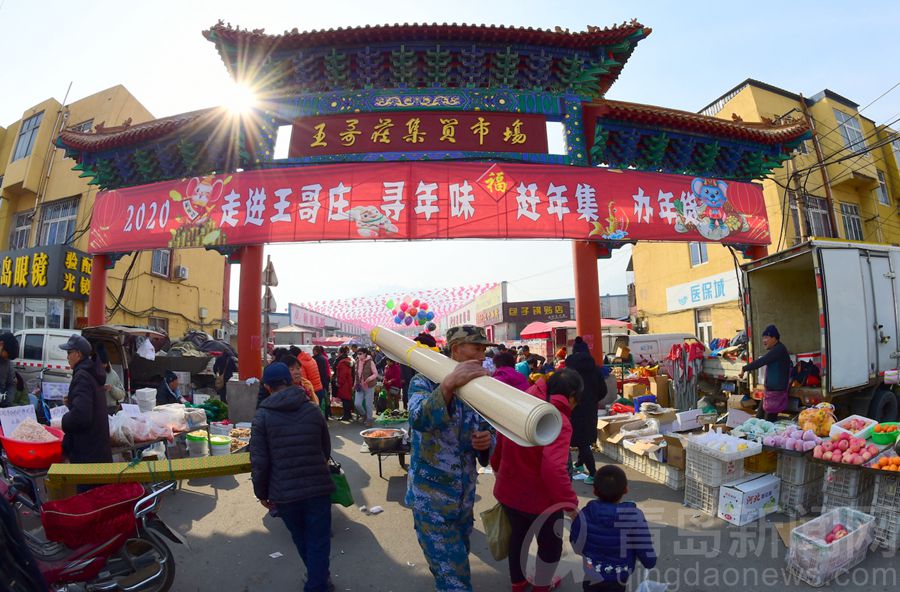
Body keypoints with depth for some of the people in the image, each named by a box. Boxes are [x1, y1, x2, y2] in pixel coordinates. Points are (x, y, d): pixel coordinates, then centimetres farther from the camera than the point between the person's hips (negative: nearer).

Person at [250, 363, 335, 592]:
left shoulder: (262, 416, -6)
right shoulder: (313, 410, 0)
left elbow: (259, 460, -8)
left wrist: (261, 493, 7)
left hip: (284, 492, 1)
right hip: (318, 487, -1)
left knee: (301, 539, 24)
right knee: (319, 541, 10)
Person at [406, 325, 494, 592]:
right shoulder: (425, 382, -14)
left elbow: (486, 436, 8)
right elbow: (419, 420, -35)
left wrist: (486, 442, -16)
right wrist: (448, 385, -50)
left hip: (465, 495, 6)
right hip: (431, 497, -5)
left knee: (459, 561, 24)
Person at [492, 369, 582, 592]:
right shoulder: (559, 422, -27)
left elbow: (499, 442, 8)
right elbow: (554, 469, -38)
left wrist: (497, 468, 24)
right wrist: (570, 503, -25)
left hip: (508, 490, 6)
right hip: (539, 497, -6)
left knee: (518, 535, 31)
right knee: (550, 544, 24)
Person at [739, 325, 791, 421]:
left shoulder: (779, 349, -16)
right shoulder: (776, 349, 15)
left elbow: (760, 362, -20)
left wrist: (744, 369, -12)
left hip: (776, 391, -10)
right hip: (770, 390, 10)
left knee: (769, 421, -5)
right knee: (759, 417, 11)